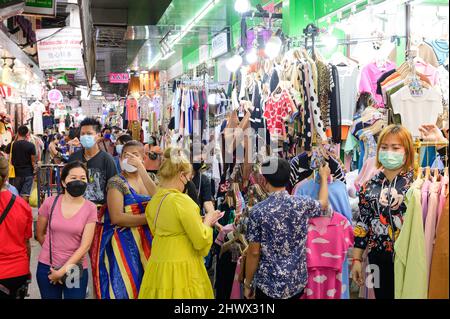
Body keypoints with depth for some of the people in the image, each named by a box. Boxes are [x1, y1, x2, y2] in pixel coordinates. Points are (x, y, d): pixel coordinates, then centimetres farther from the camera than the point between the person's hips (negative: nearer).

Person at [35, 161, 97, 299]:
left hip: (75, 270, -1)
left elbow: (85, 245, -11)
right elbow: (40, 234, 8)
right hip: (47, 267, 1)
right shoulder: (50, 202, -7)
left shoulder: (90, 208, -8)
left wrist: (63, 270, -13)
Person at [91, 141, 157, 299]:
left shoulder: (147, 179, 11)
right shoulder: (117, 182, -4)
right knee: (125, 284, -5)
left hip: (145, 239, 5)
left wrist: (141, 169, -17)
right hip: (123, 241, -5)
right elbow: (116, 217, -17)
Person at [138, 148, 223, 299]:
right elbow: (201, 241, -17)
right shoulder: (182, 201, -19)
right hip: (181, 271, -7)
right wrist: (207, 222, 1)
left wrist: (199, 221, 16)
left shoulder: (153, 201, 4)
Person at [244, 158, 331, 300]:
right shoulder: (303, 204, -6)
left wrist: (248, 283, 1)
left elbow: (254, 252, -11)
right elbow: (323, 204, 17)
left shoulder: (258, 211, -14)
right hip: (297, 282, 3)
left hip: (268, 284, -3)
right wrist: (324, 177, 32)